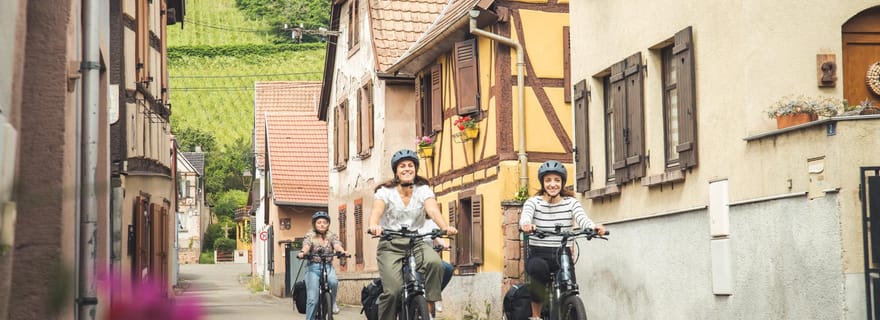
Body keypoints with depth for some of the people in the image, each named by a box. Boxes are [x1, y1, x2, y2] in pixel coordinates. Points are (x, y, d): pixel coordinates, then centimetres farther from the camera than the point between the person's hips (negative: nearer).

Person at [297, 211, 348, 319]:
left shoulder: (331, 236, 7)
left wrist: (341, 251, -37)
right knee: (312, 299, -11)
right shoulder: (310, 235, 4)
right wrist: (303, 252, -40)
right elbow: (306, 245, -16)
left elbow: (337, 244, -12)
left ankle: (332, 303, -4)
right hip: (313, 267, -1)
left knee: (333, 282, -32)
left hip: (328, 266, 1)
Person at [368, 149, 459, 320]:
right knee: (393, 291, -20)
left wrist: (445, 227, -38)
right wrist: (374, 225, -45)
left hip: (416, 243, 2)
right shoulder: (386, 191, -1)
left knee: (435, 262, -31)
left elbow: (433, 210, -16)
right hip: (390, 245, -2)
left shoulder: (423, 190, 2)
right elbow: (376, 210, -20)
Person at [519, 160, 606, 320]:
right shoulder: (534, 202, 1)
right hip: (539, 254, -1)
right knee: (537, 268, -36)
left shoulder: (571, 202, 4)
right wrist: (526, 224, -46)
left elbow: (583, 219, -15)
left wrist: (594, 227, -39)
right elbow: (525, 217, -21)